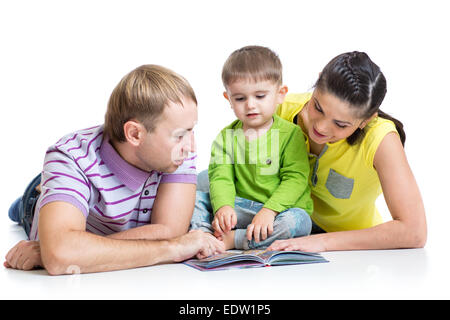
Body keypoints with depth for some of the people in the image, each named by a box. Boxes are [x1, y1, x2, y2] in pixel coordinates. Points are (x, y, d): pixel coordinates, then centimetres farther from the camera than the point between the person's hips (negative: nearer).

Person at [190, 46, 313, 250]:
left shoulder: (290, 134, -3)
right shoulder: (226, 137, 7)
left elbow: (295, 179, -11)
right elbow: (221, 178, -3)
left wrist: (269, 210, -26)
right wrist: (223, 206, -25)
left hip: (280, 209, -2)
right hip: (240, 209, 3)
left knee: (298, 221, -35)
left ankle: (231, 240, -31)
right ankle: (207, 234, -33)